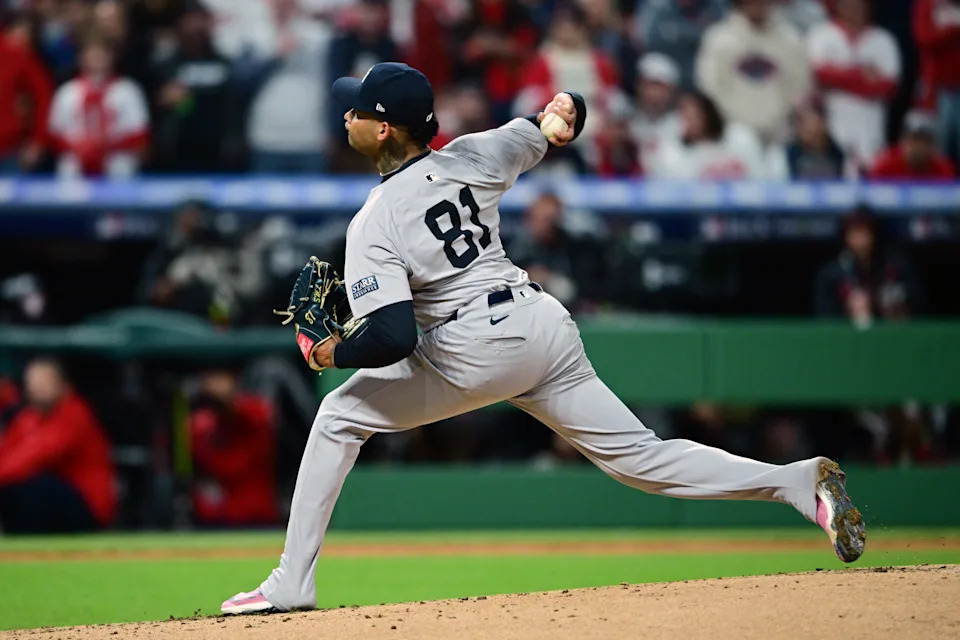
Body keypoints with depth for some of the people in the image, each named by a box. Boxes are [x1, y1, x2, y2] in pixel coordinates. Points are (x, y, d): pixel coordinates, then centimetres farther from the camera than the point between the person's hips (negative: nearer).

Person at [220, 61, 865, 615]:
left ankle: (292, 584, 6)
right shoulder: (471, 158, 7)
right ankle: (801, 481, -8)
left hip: (474, 349, -7)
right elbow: (562, 121, 25)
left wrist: (330, 353, -3)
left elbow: (391, 338, -17)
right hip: (548, 325, 7)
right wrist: (562, 110, 8)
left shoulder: (373, 226, -10)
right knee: (638, 456, 8)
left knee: (340, 415, 9)